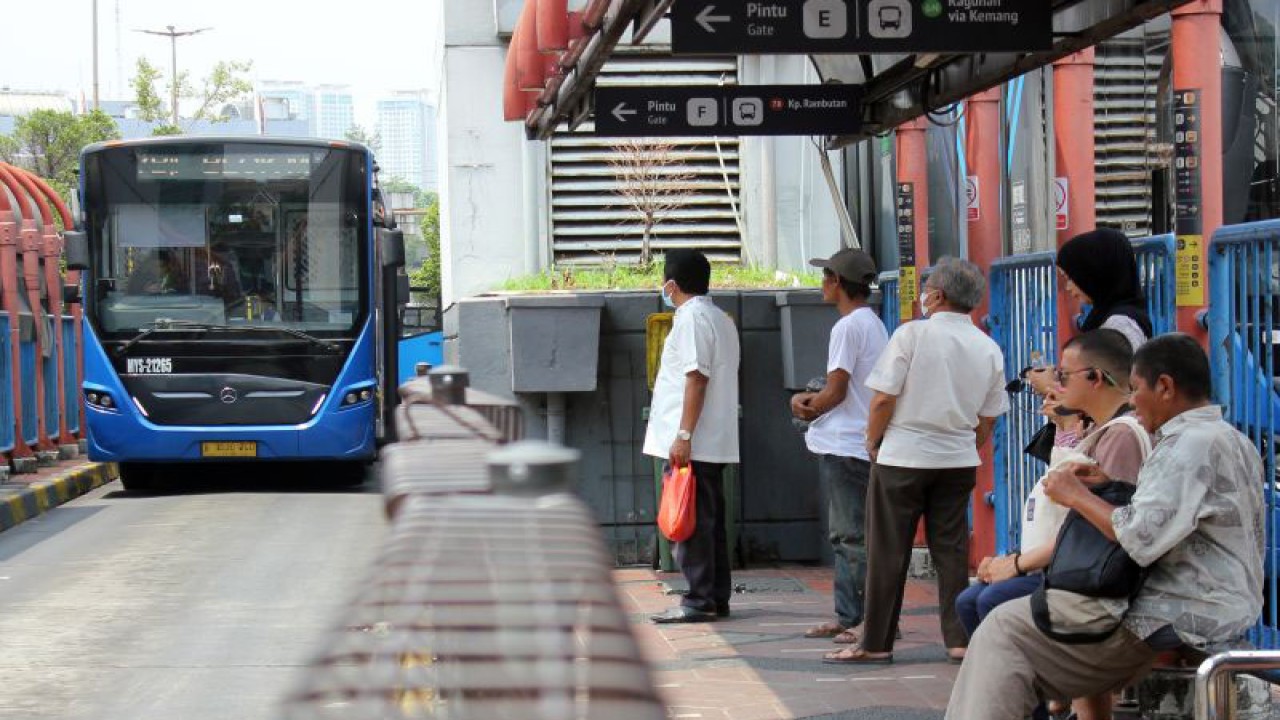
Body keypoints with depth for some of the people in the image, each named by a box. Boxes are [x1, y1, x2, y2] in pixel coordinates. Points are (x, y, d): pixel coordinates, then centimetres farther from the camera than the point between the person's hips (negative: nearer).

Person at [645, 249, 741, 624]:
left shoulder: (692, 318, -12)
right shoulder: (720, 319, 19)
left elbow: (696, 379, -19)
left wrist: (683, 436, -22)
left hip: (692, 443, -10)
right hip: (715, 442, 10)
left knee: (693, 522, -7)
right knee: (709, 521, 12)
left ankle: (700, 600, -7)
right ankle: (717, 598, 15)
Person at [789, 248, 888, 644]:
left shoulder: (848, 327, -14)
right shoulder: (874, 324, 16)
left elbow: (836, 391, -16)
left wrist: (809, 410, 2)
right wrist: (812, 400, 6)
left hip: (844, 446, -10)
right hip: (863, 444, 10)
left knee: (855, 536, -7)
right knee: (843, 535, 15)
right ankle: (847, 617, 19)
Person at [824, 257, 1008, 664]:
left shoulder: (912, 335, -11)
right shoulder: (989, 350, 4)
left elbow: (883, 400, -13)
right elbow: (987, 421, 9)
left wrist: (872, 441, 3)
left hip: (902, 458, -4)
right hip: (958, 461, 4)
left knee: (888, 553, 3)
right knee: (952, 550, 10)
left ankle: (876, 643, 8)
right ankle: (960, 638, 7)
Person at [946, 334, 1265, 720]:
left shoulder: (1191, 446, -18)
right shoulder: (1233, 441, 15)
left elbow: (1141, 538, -26)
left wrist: (1077, 495, -12)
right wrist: (1113, 485, 10)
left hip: (1178, 624, -11)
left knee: (1004, 630, -6)